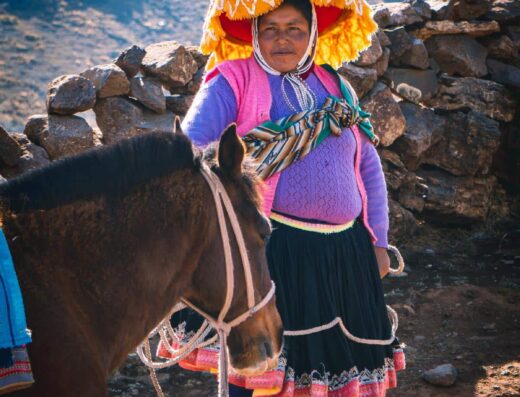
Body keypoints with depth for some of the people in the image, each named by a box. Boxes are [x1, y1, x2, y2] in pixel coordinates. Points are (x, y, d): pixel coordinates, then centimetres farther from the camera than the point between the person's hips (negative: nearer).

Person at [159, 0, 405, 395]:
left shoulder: (336, 88, 14)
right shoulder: (234, 80, -1)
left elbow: (369, 167, 20)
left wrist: (378, 241, 15)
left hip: (344, 252, 5)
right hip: (268, 249, -5)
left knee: (341, 360, 12)